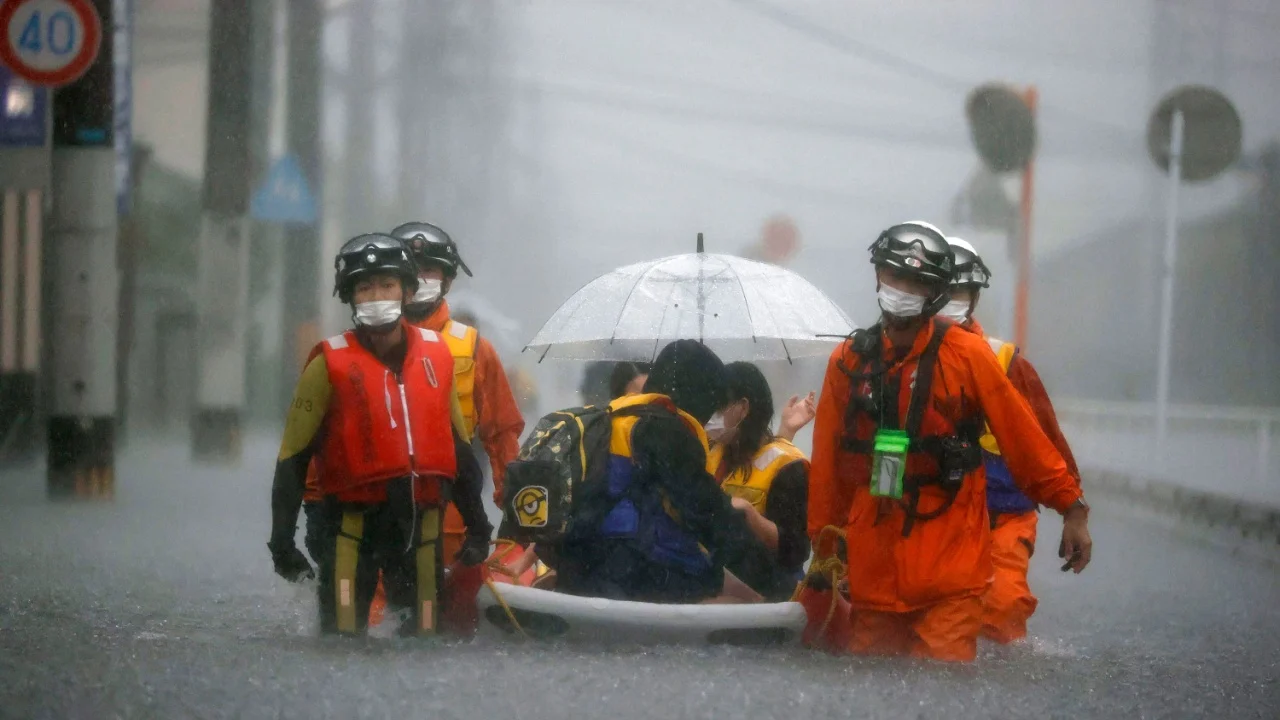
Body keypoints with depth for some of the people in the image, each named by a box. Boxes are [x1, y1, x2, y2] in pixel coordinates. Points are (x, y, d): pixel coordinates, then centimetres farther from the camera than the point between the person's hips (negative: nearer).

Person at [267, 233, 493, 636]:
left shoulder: (436, 356, 7)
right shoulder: (331, 365, -4)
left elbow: (459, 448, 16)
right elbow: (292, 459, -2)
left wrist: (477, 527, 15)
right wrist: (282, 542, -6)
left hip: (422, 522, 4)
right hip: (353, 522, -4)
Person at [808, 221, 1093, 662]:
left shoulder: (966, 355, -2)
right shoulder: (849, 361, 7)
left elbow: (1024, 439, 1)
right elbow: (828, 463, 11)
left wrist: (1071, 507, 0)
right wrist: (824, 545, 13)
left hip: (950, 567, -3)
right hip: (872, 572, 3)